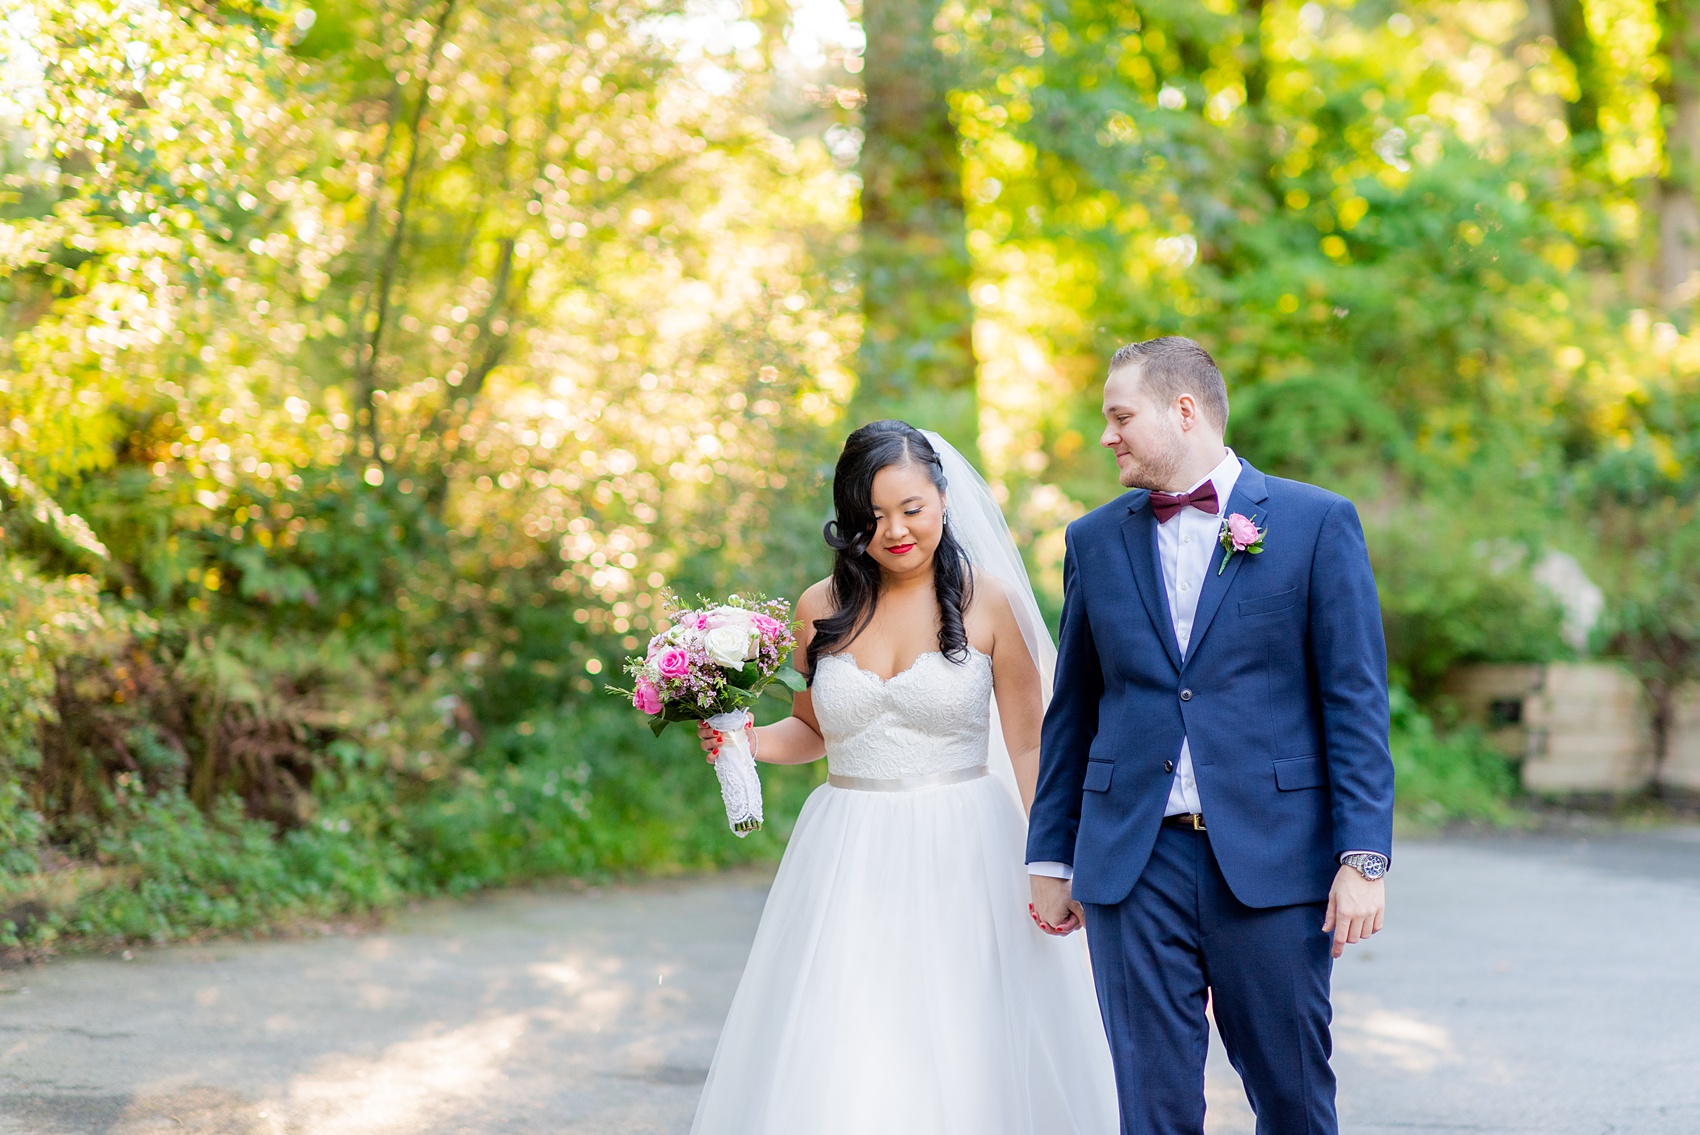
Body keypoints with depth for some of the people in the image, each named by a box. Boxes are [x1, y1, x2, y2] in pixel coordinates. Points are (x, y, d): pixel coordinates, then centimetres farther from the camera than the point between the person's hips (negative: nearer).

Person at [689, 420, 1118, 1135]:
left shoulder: (986, 600, -3)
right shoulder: (821, 609, 5)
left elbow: (1028, 747, -1)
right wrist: (747, 742, -1)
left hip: (961, 856, -2)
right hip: (848, 861, 2)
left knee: (963, 1065, -3)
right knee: (837, 1071, -2)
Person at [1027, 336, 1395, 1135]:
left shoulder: (1318, 523, 0)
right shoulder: (1095, 542, 10)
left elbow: (1356, 701, -3)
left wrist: (1363, 857, -10)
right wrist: (1052, 858, 13)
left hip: (1272, 859, -2)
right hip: (1133, 862, 3)